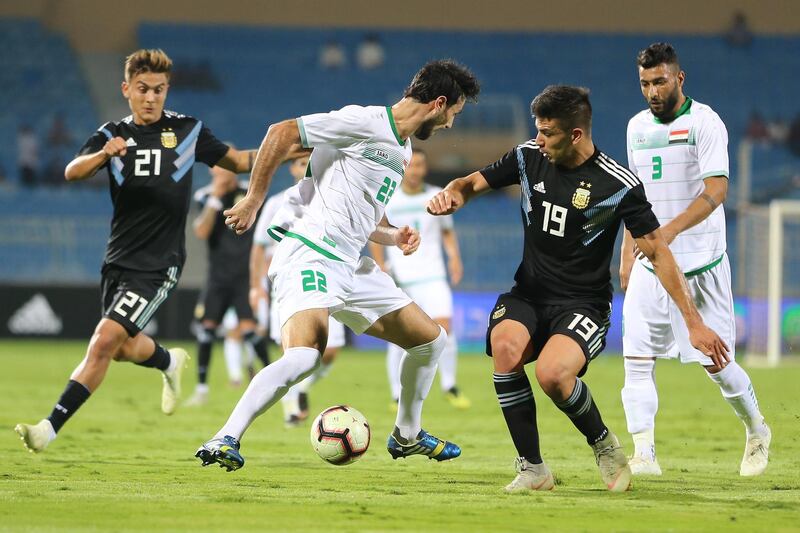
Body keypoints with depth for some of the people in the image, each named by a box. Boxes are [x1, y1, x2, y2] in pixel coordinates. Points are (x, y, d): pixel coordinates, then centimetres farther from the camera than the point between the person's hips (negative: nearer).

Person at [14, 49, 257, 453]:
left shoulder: (189, 131, 2)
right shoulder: (113, 135, 2)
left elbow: (236, 161, 16)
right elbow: (72, 172, -15)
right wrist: (104, 154, -36)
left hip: (159, 265, -4)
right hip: (119, 260, 4)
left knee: (105, 341, -17)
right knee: (125, 348, 16)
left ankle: (52, 426, -16)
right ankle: (170, 363, 51)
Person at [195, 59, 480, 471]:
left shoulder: (402, 151, 19)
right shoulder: (366, 123, -11)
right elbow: (281, 133, -14)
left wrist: (394, 237, 8)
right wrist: (253, 200, -13)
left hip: (351, 266, 10)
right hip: (308, 255, -10)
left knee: (431, 340, 15)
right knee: (304, 356, -31)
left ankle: (407, 437, 33)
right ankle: (224, 441, -24)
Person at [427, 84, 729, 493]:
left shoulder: (618, 185, -12)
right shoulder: (529, 157, 0)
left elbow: (657, 252, -8)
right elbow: (473, 184, 11)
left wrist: (694, 322, -12)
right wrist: (449, 195, -15)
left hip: (583, 304, -4)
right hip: (528, 294, 4)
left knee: (551, 373, -34)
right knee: (505, 344, -31)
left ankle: (604, 444, -1)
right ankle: (532, 468, -18)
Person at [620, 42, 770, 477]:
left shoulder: (704, 123, -10)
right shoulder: (638, 126, 10)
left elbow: (716, 190, -22)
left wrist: (671, 230, -35)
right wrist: (628, 254, 18)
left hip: (700, 262, -5)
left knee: (715, 362, 1)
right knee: (636, 359, -9)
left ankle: (757, 432, 26)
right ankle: (643, 454, -10)